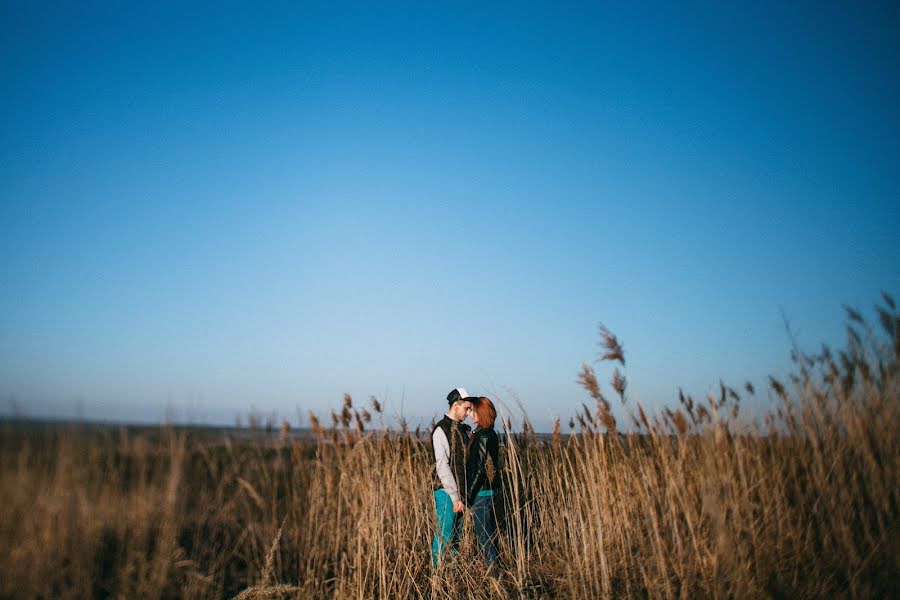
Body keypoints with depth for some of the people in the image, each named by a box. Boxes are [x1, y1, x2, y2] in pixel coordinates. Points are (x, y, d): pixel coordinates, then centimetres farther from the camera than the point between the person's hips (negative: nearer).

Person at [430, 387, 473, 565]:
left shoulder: (463, 429, 14)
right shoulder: (441, 430, -12)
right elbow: (442, 465, -16)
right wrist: (454, 497, -17)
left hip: (461, 491, 8)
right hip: (446, 491, -8)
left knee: (457, 535, 13)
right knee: (444, 534, -3)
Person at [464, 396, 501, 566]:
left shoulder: (483, 436, -19)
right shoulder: (491, 434, 10)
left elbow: (479, 469, -21)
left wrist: (468, 496, -17)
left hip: (482, 491, -10)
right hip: (490, 489, 10)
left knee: (483, 533, -1)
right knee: (490, 531, 17)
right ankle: (493, 566, 26)